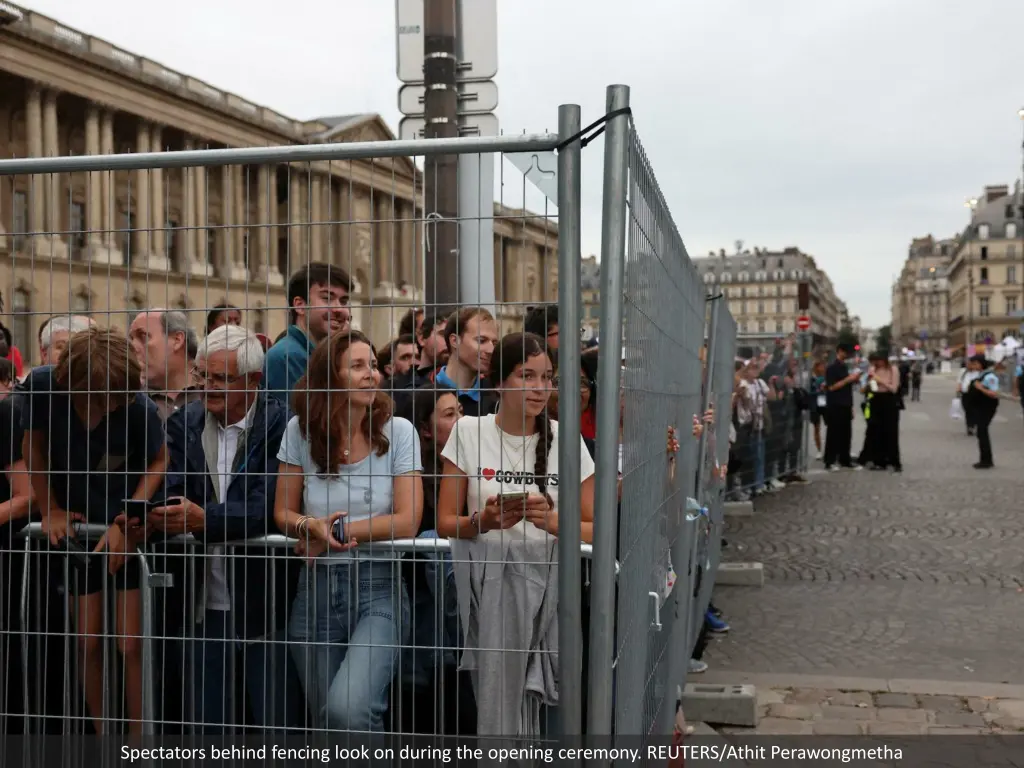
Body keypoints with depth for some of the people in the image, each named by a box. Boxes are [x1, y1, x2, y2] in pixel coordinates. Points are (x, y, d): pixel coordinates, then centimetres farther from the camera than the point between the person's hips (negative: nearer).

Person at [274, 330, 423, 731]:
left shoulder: (398, 431, -4)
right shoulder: (301, 430, 1)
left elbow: (407, 521, -8)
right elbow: (283, 513, 7)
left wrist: (337, 531, -8)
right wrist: (313, 526, -14)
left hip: (378, 586, -3)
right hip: (316, 587, 3)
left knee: (349, 710, -23)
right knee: (325, 718, 9)